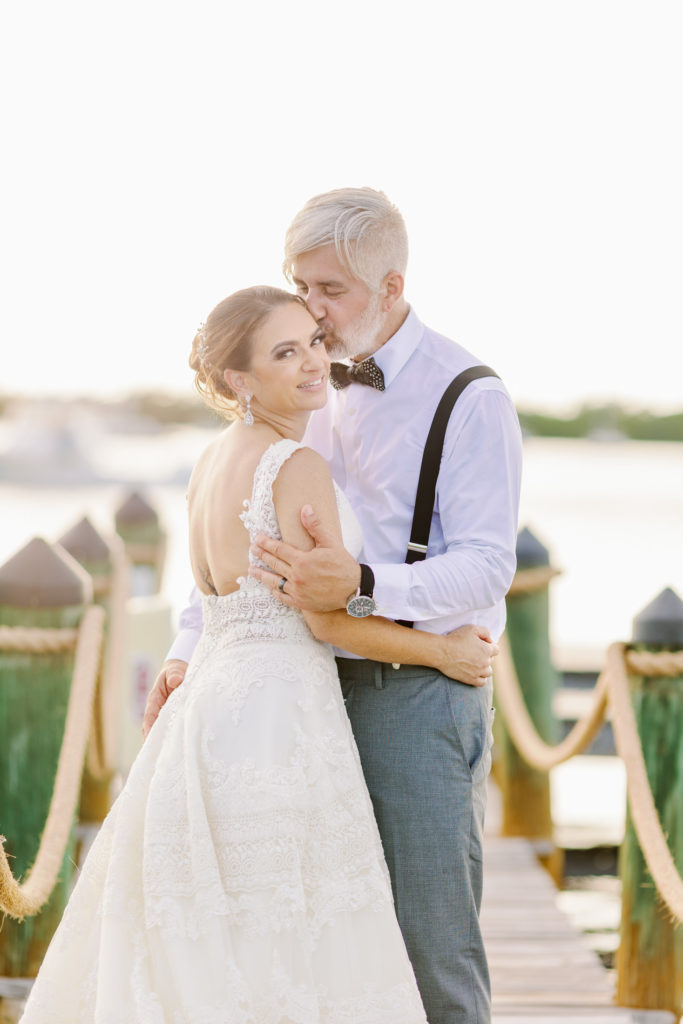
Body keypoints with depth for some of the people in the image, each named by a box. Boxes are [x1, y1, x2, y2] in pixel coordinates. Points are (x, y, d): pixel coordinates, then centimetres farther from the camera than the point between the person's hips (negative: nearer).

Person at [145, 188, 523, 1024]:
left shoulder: (468, 398, -10)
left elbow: (485, 569, -18)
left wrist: (361, 585, -34)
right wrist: (189, 647, 8)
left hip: (418, 691, -6)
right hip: (319, 682, 7)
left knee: (431, 942, -4)